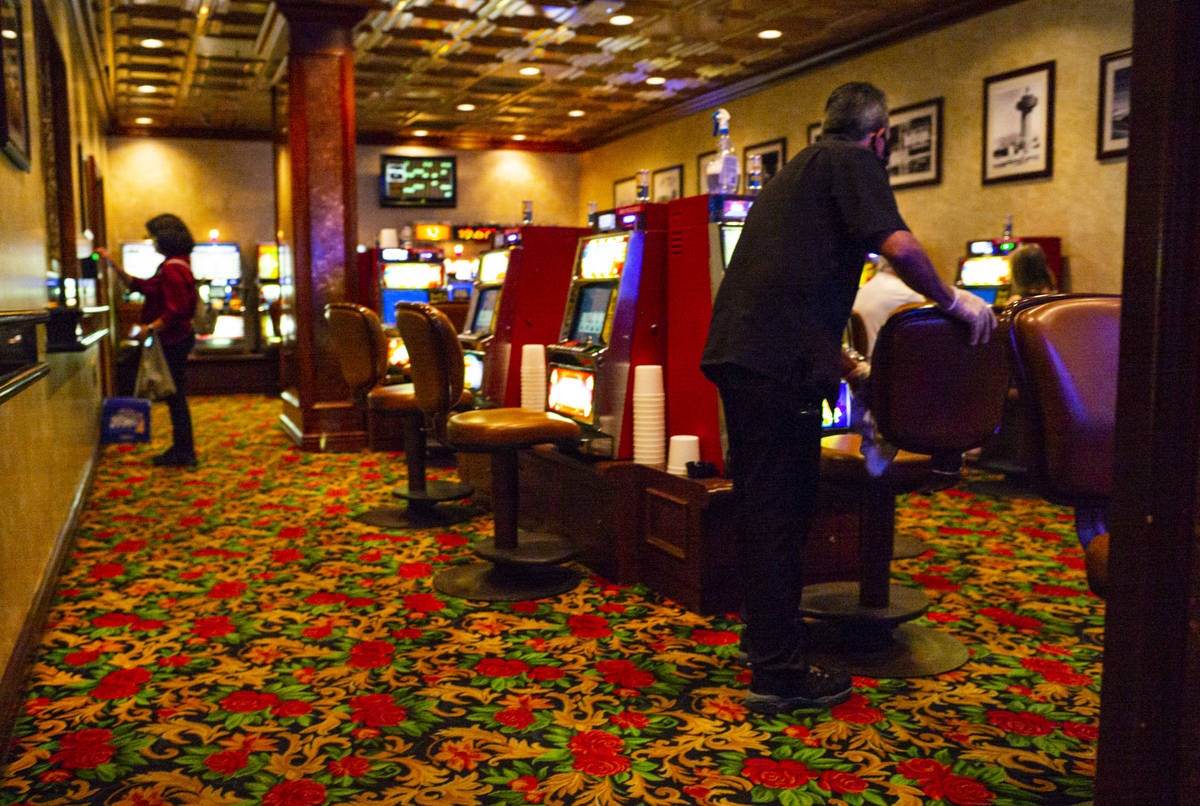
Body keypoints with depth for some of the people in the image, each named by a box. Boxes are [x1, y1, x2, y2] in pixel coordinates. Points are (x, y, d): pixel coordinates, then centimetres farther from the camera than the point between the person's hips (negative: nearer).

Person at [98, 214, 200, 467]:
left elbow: (177, 311, -25)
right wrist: (112, 263, 22)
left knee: (175, 396, -3)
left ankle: (183, 453, 5)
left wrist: (151, 328, -20)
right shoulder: (170, 266, 16)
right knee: (174, 397, 15)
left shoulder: (172, 269, -18)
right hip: (173, 341, 10)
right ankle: (182, 449, 23)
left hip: (174, 341, -10)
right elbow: (139, 286, 23)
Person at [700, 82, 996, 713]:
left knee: (764, 505, 18)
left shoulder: (796, 170, 29)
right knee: (779, 511, -5)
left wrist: (837, 356, 44)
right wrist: (952, 301, 2)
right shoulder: (853, 162, 2)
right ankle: (779, 674, 2)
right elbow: (897, 246, -14)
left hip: (737, 351, 9)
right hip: (779, 359, -9)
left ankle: (765, 635, 31)